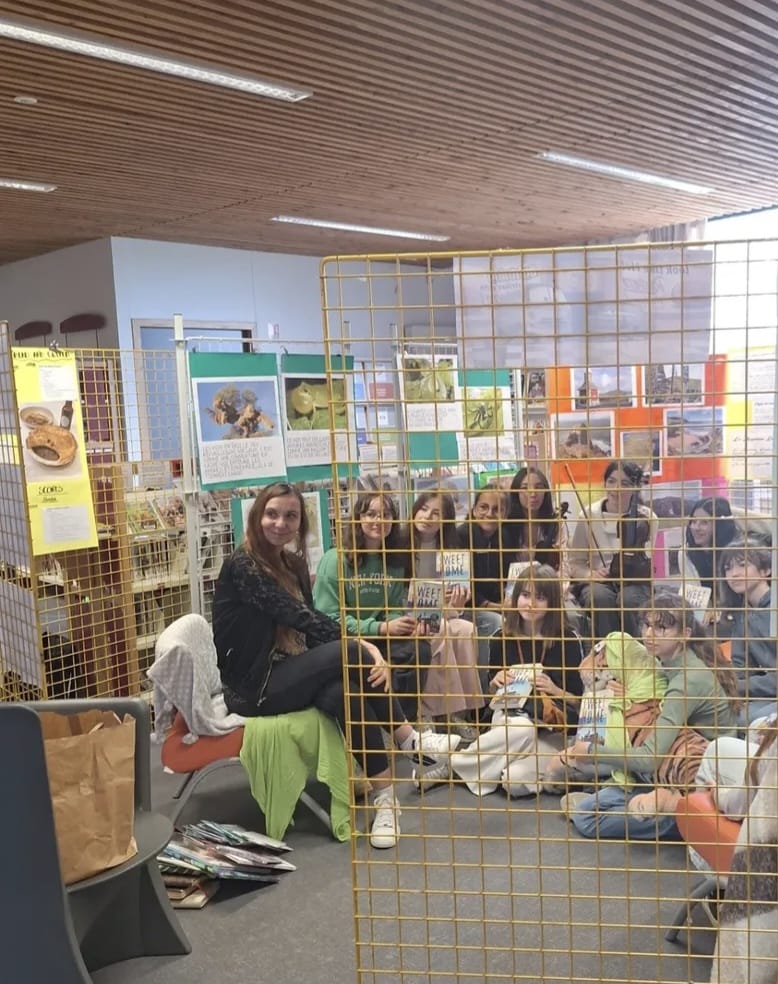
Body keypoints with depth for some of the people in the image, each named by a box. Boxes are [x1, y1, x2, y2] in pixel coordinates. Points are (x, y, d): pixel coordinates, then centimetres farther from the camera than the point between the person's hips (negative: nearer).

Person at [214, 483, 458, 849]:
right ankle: (409, 739, -13)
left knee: (343, 692, -29)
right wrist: (361, 647, -27)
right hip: (251, 688, -7)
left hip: (285, 674, 7)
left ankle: (385, 797, -23)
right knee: (349, 655, -27)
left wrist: (363, 646, -17)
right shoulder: (241, 565, -15)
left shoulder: (294, 564, 10)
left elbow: (309, 625, 2)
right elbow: (298, 616, -24)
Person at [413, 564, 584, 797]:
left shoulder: (567, 640, -4)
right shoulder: (503, 639, 3)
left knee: (518, 781, -31)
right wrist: (497, 681, -7)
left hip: (552, 728, -2)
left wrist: (554, 689, -18)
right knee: (521, 730, -38)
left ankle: (447, 768, -12)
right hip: (509, 718, 2)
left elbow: (579, 700, 1)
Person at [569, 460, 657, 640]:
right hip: (596, 583, 0)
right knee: (601, 597, -34)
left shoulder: (647, 518, 1)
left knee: (627, 599, -34)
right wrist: (590, 574, -18)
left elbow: (647, 567, -3)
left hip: (635, 584, 0)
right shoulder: (589, 515, 1)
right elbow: (575, 564, 3)